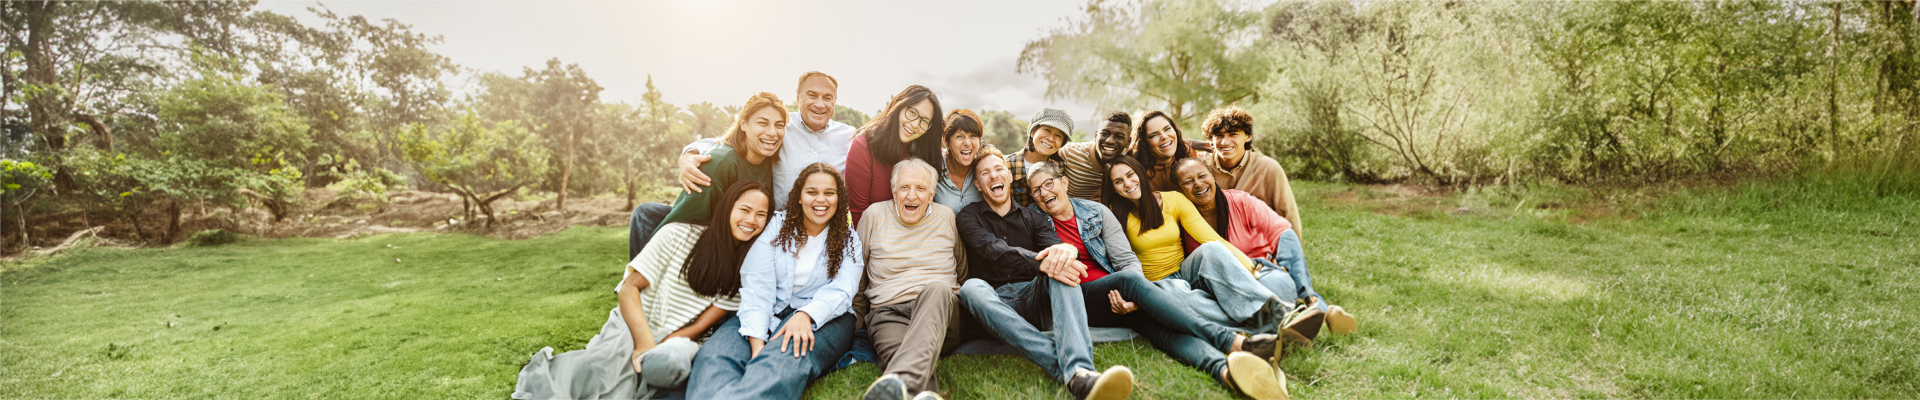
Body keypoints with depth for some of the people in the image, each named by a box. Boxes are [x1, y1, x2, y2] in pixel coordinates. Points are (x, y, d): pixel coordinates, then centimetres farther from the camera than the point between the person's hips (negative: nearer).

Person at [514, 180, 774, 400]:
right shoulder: (680, 235, -7)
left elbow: (701, 326, -3)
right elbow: (629, 287, -5)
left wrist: (654, 350, -15)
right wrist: (644, 343, -18)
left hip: (679, 341, 1)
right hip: (634, 325, -1)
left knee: (673, 359, -36)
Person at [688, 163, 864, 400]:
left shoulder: (849, 240, 11)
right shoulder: (775, 226, 8)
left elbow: (841, 291, -5)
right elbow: (757, 285, -4)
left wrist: (806, 314, -28)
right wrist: (756, 341, -20)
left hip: (822, 317, -1)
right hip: (767, 313, 1)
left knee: (786, 359, -38)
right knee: (714, 356, -31)